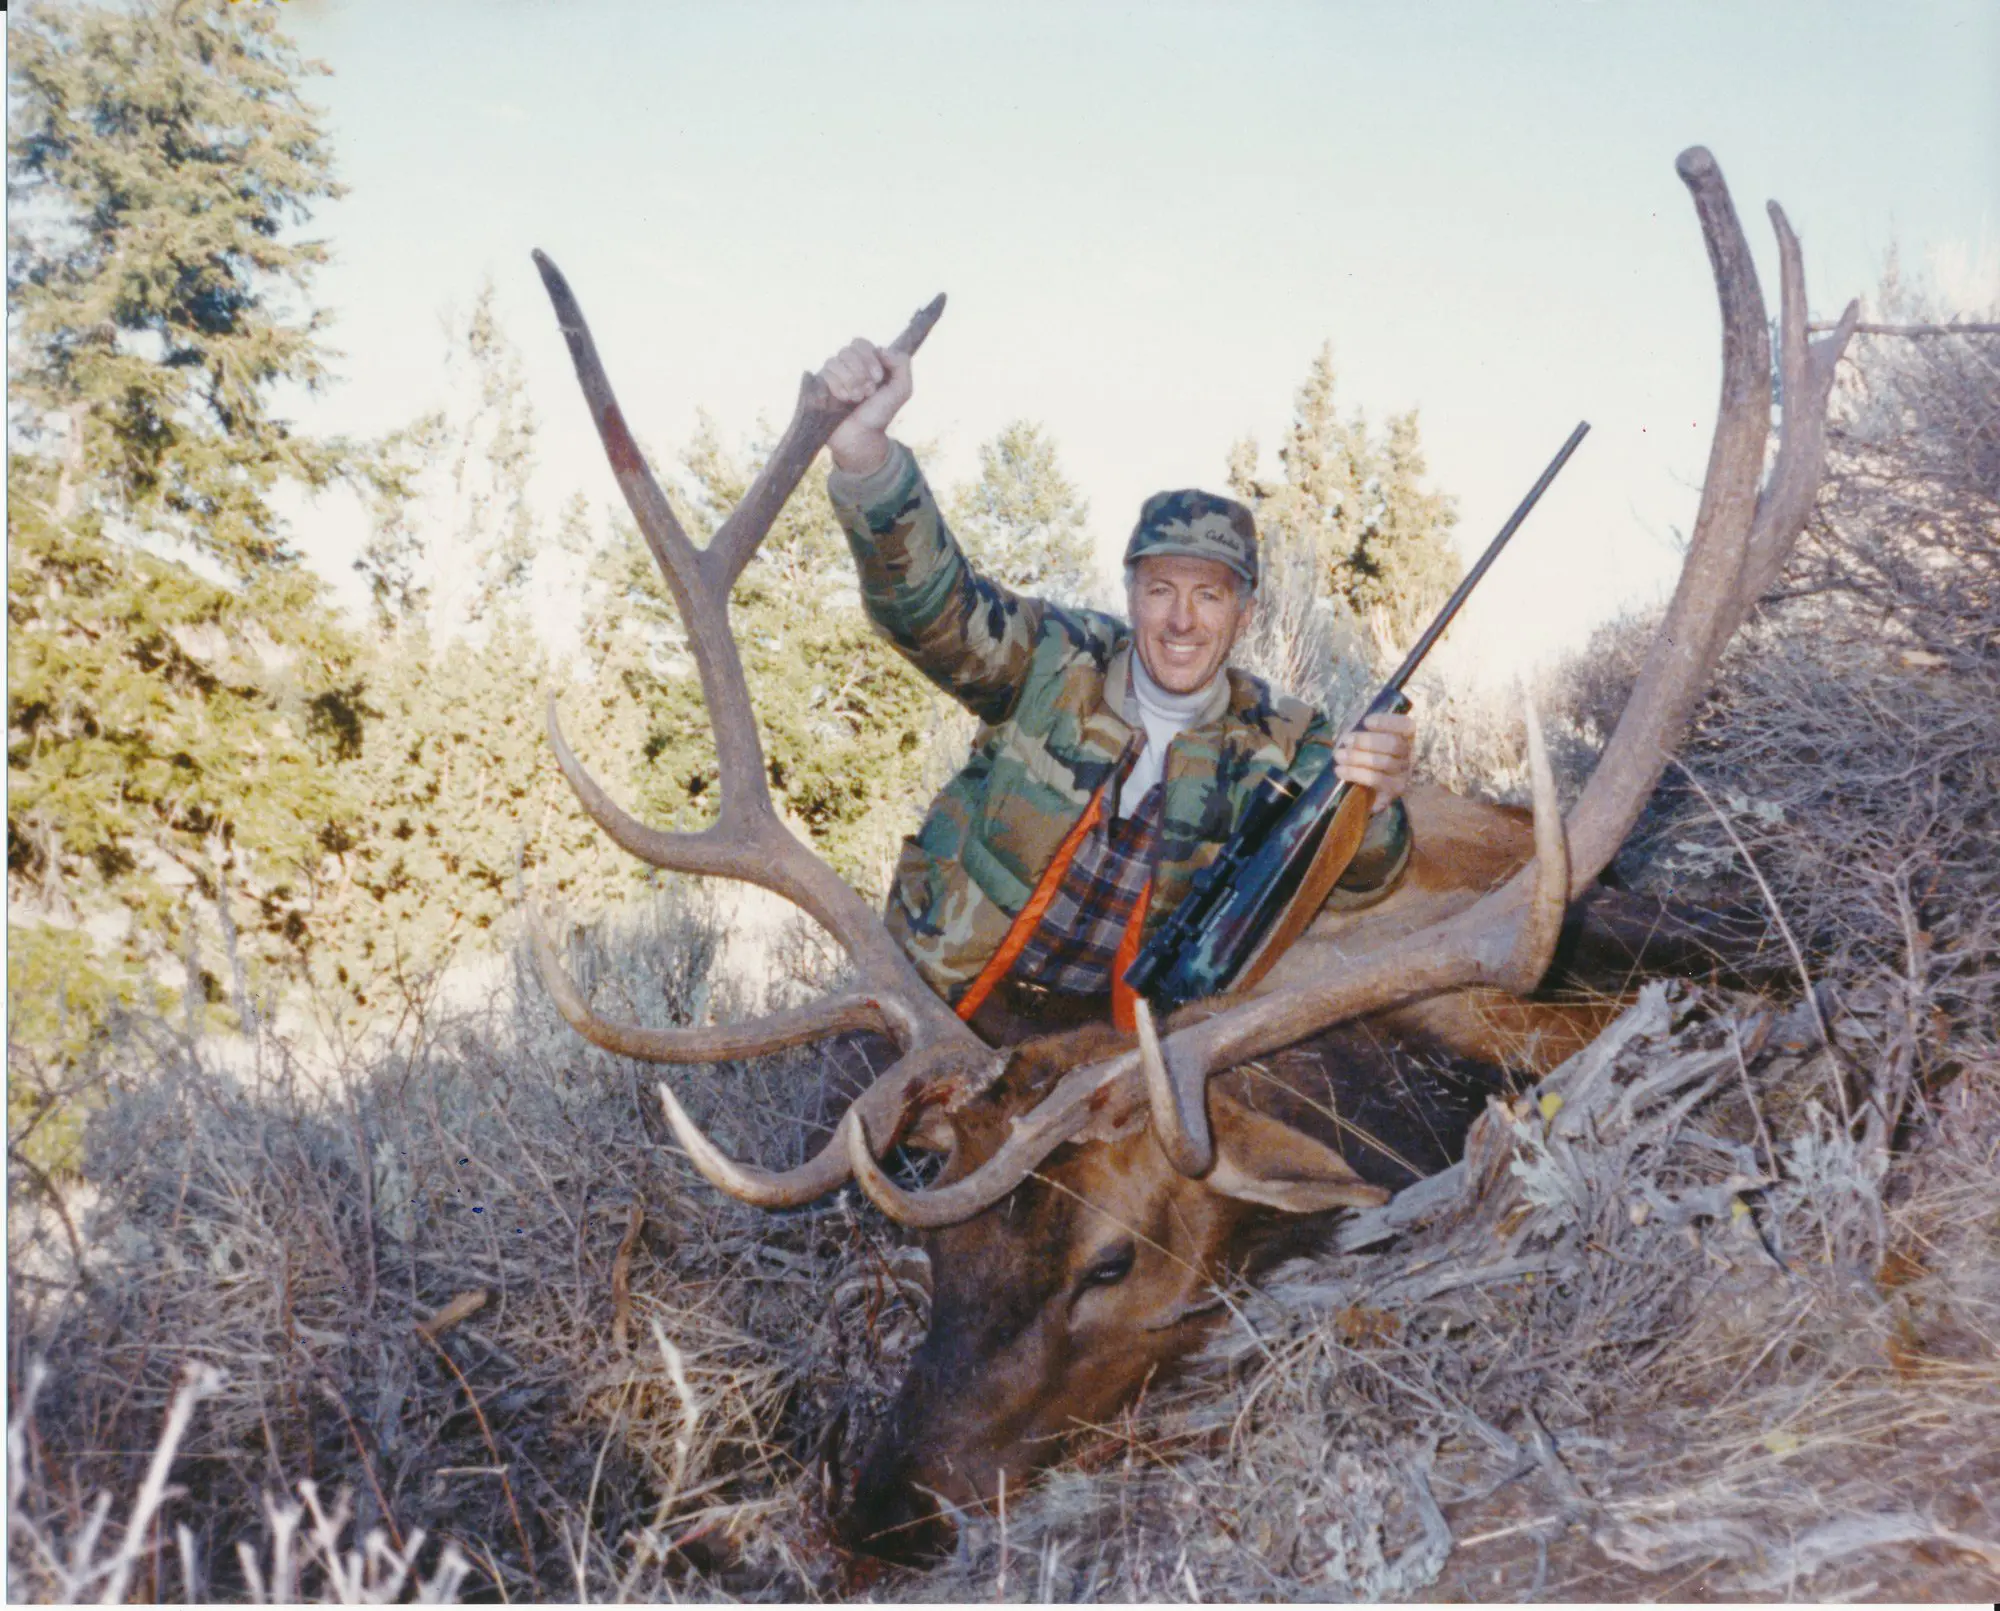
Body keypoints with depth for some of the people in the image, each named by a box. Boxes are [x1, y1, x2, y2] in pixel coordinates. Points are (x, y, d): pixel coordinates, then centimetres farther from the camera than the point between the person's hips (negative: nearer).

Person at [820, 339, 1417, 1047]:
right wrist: (863, 446, -40)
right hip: (941, 994, -1)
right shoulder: (1059, 659, -8)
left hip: (1106, 1031, 2)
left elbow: (1347, 880, -14)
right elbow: (926, 598, -21)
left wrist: (1368, 807, -39)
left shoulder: (1275, 742, -4)